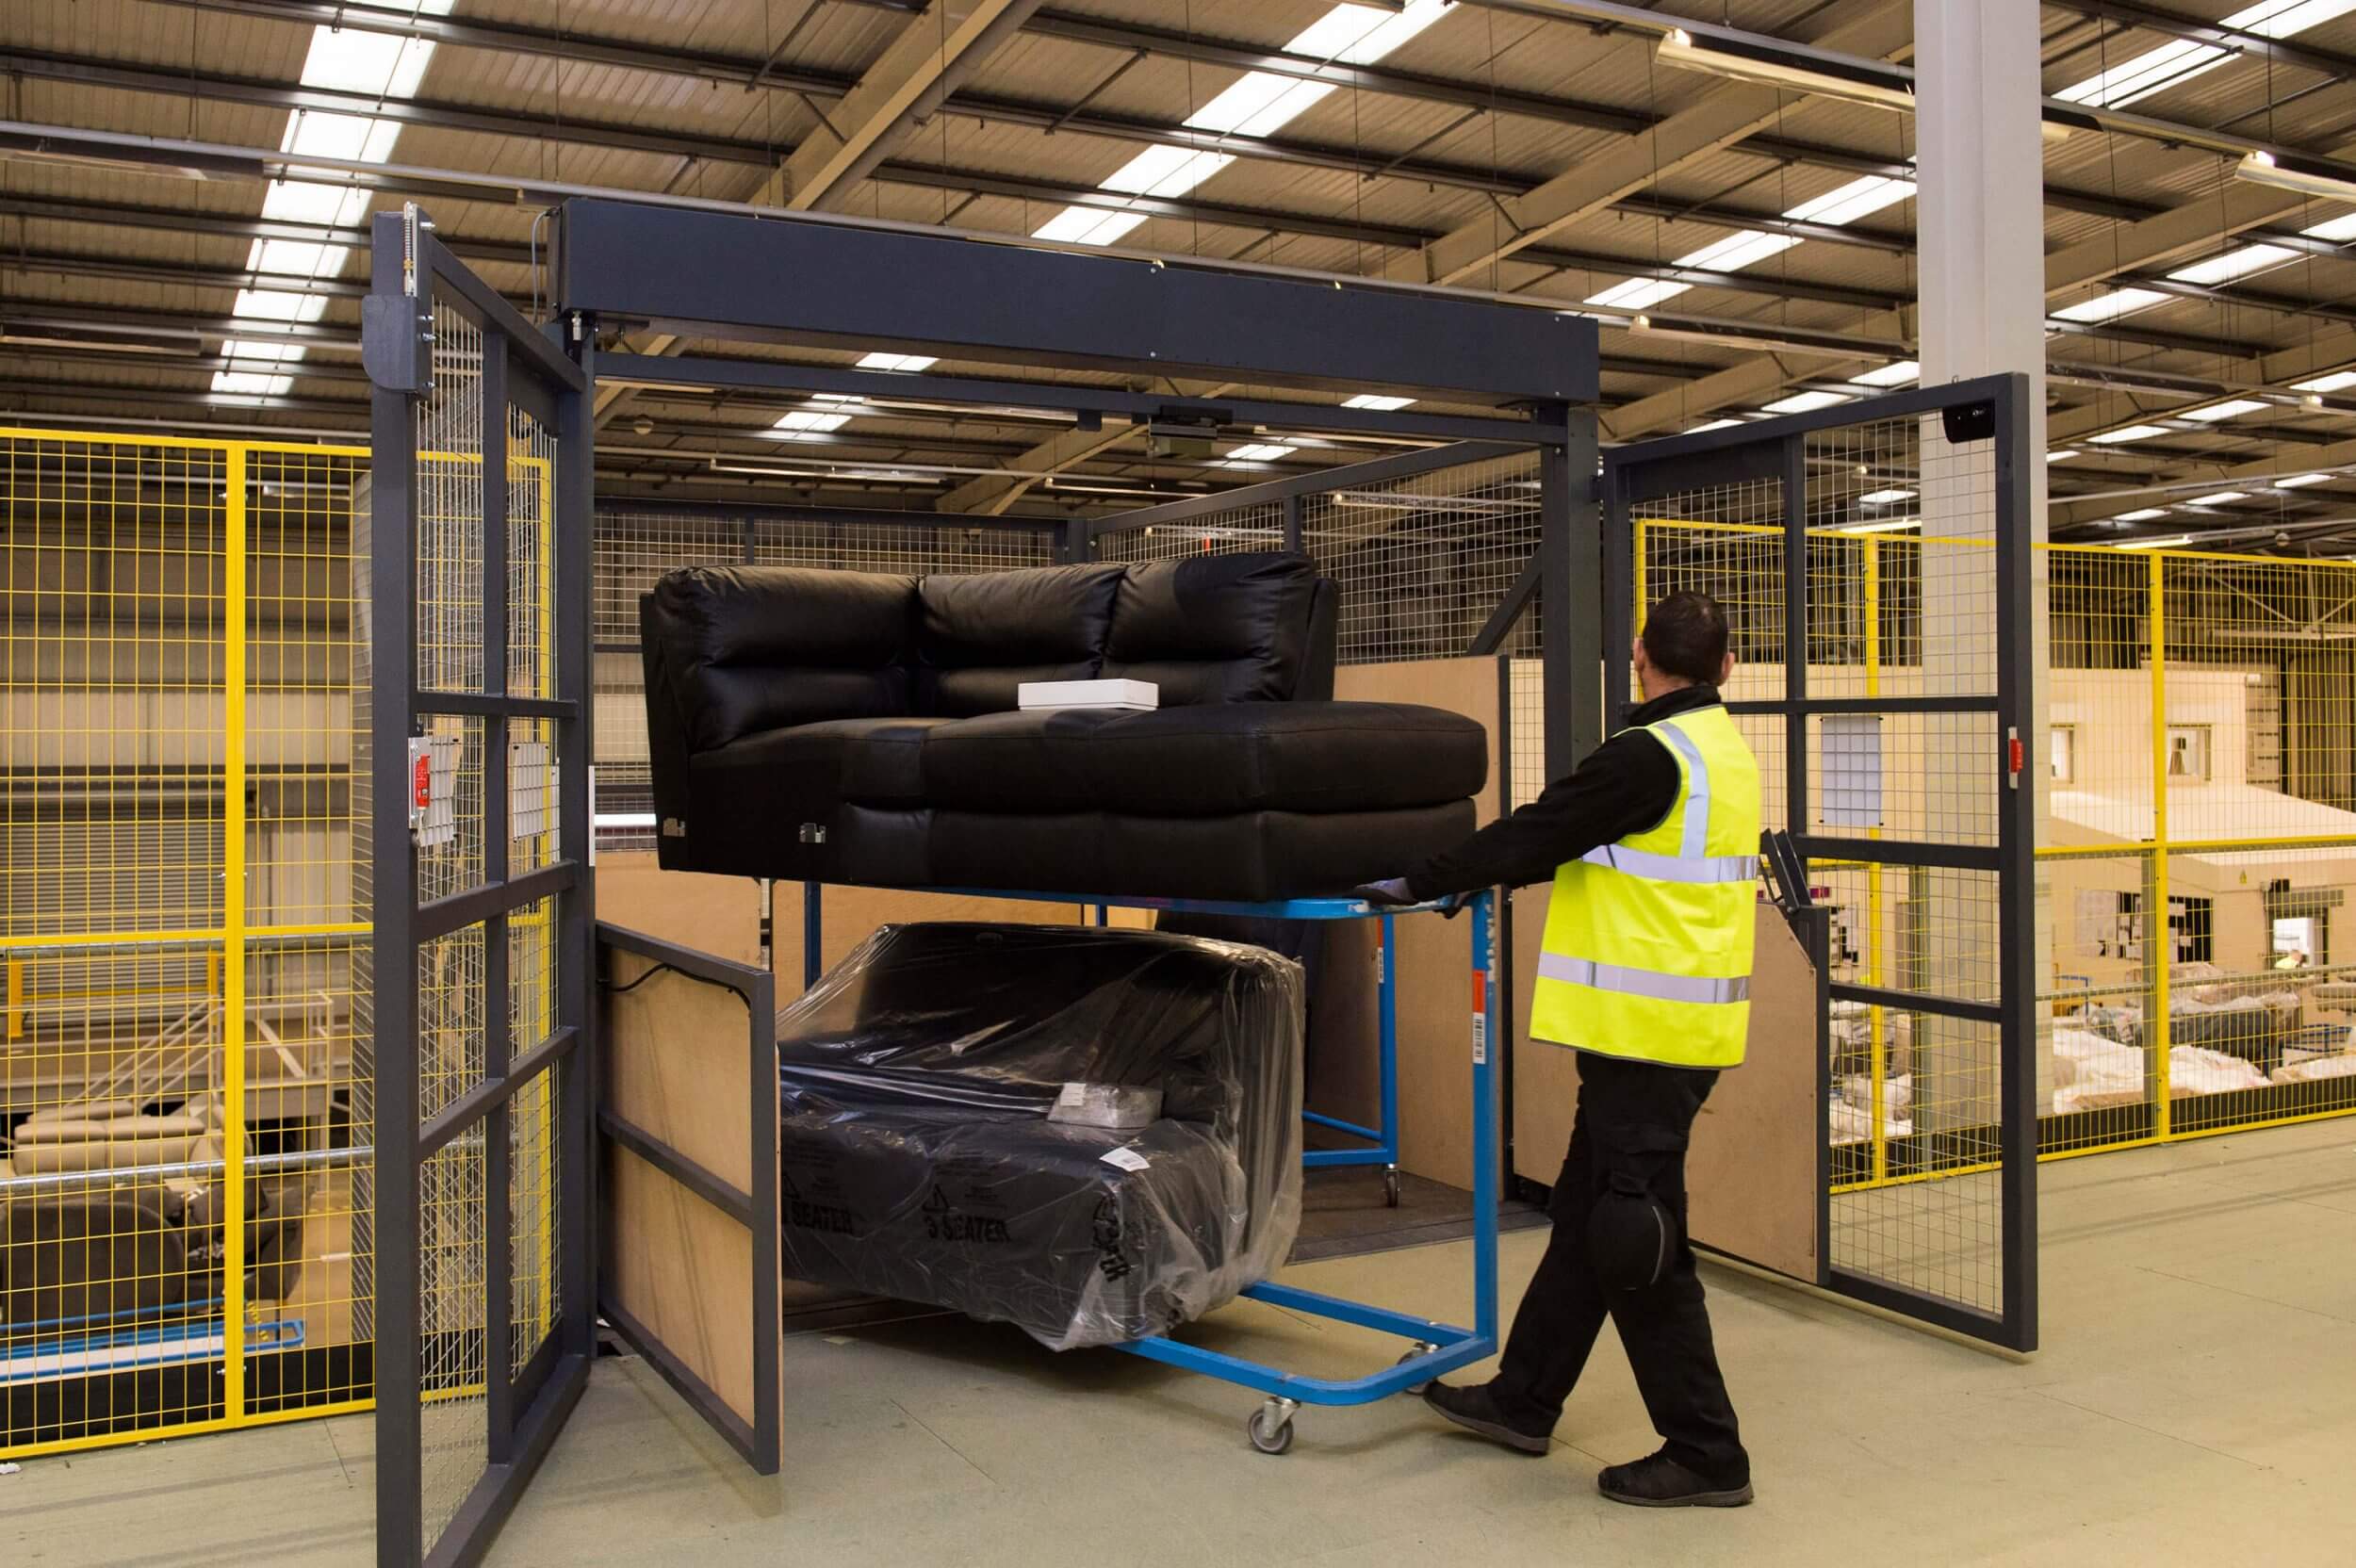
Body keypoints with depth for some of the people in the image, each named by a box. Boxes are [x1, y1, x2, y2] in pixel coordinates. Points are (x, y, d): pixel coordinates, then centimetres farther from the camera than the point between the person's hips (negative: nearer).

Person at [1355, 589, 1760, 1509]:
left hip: (1647, 1028, -10)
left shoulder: (1650, 756, -17)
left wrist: (1424, 883, -4)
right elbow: (1574, 840, 19)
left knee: (1637, 1238, -1)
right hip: (1681, 1024, 10)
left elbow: (1539, 829, -14)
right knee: (1589, 1216, 16)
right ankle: (1523, 1400, 29)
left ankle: (1706, 1455, 9)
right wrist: (1492, 874, 23)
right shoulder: (1726, 751, 12)